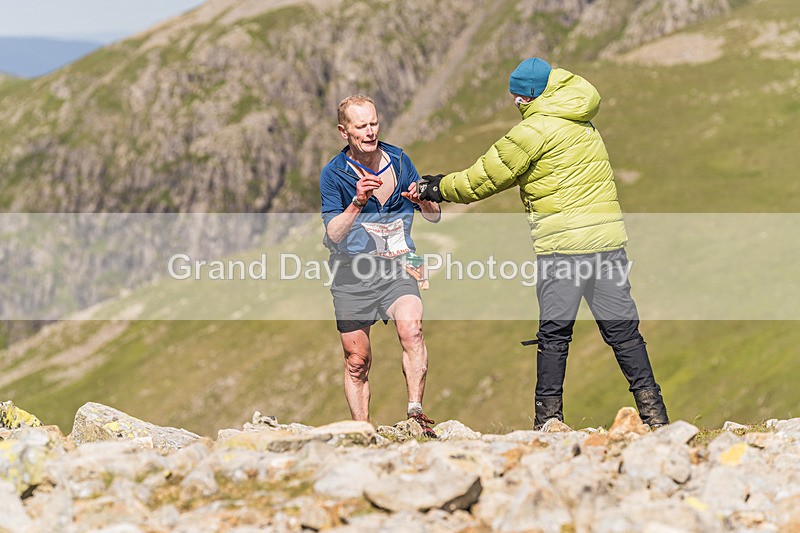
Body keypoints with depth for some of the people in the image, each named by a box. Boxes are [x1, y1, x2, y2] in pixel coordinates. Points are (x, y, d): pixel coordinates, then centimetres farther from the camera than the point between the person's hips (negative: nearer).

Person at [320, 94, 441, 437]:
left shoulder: (399, 160, 5)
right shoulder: (333, 174, -4)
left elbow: (434, 217, 10)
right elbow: (334, 234, -14)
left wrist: (423, 200, -13)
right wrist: (358, 203, -30)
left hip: (396, 267, 1)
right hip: (352, 273, -1)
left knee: (410, 325, -29)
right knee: (357, 362, 4)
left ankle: (415, 412, -31)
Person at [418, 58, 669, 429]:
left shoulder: (537, 128, -6)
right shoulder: (583, 124, 20)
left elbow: (489, 177, 0)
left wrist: (439, 189, 14)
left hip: (563, 242, -7)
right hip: (608, 236, 7)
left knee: (554, 332, 1)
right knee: (622, 329, 8)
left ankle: (549, 418, 3)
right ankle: (653, 412, 5)